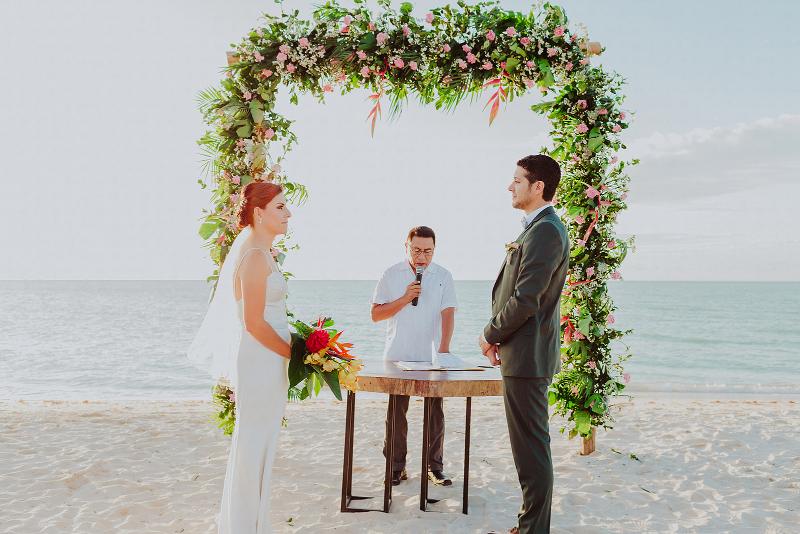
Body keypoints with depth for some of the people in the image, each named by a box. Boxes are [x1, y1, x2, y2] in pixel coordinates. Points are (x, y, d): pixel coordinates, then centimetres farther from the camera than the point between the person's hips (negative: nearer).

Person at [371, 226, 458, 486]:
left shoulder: (443, 276, 2)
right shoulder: (392, 275, 3)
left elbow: (448, 314, -8)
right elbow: (376, 314, 2)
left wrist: (444, 349, -23)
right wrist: (404, 299, -13)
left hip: (431, 357, 0)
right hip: (397, 356, 0)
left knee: (435, 413, 4)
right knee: (396, 413, 4)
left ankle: (434, 467, 16)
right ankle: (396, 467, 15)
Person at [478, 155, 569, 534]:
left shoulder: (545, 230, -17)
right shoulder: (538, 228, 16)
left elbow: (526, 300, -23)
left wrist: (490, 335, -9)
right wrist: (500, 340, 11)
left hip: (527, 357, -11)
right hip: (524, 354, 11)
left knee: (532, 448, -2)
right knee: (530, 445, 17)